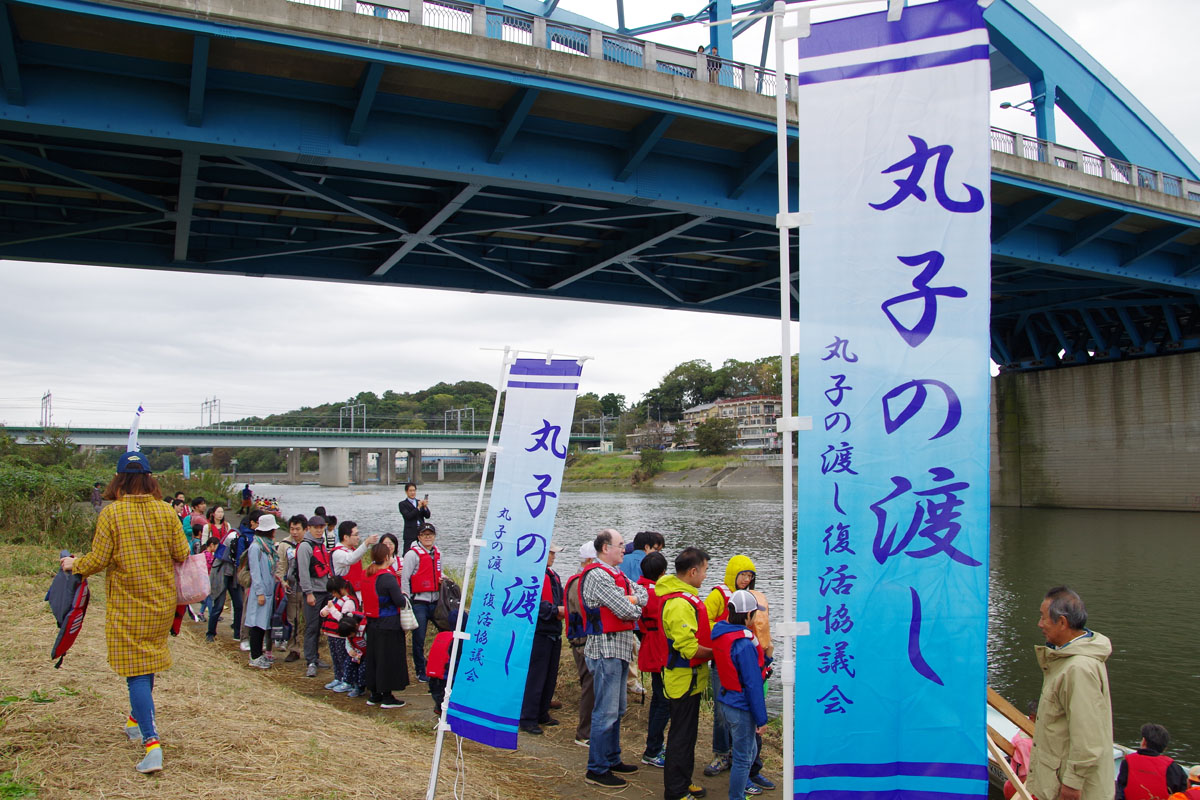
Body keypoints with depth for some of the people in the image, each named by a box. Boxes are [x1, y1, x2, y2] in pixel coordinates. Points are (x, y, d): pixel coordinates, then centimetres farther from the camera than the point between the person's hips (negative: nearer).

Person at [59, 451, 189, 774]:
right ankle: (137, 719, 41)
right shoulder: (166, 512, -3)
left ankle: (151, 742, -11)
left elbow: (98, 560, -11)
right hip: (163, 602, 4)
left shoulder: (111, 513, -12)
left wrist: (74, 564, 10)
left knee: (136, 672, -3)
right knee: (148, 662, 22)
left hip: (127, 606, -4)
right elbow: (182, 554, 0)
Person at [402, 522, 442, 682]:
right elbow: (404, 578, -9)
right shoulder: (412, 554, -7)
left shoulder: (437, 553, 12)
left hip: (435, 601, 6)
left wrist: (442, 579, 7)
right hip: (418, 602, -5)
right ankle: (420, 672, 14)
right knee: (419, 639, 1)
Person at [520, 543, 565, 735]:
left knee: (550, 676, 15)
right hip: (538, 633, -9)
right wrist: (555, 610, -17)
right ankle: (527, 719, 2)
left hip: (554, 632, 9)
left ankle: (542, 714, 26)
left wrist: (563, 610, 2)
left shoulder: (553, 576, 16)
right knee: (535, 676, -6)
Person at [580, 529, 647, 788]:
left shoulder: (614, 573, 15)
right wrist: (634, 608, 1)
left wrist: (632, 600, -9)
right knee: (606, 712, -5)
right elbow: (625, 611, -20)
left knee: (617, 709, 18)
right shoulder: (597, 575, -17)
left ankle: (612, 759, 29)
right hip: (606, 648, -10)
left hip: (619, 649, 10)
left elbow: (642, 593, 11)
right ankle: (597, 769, 3)